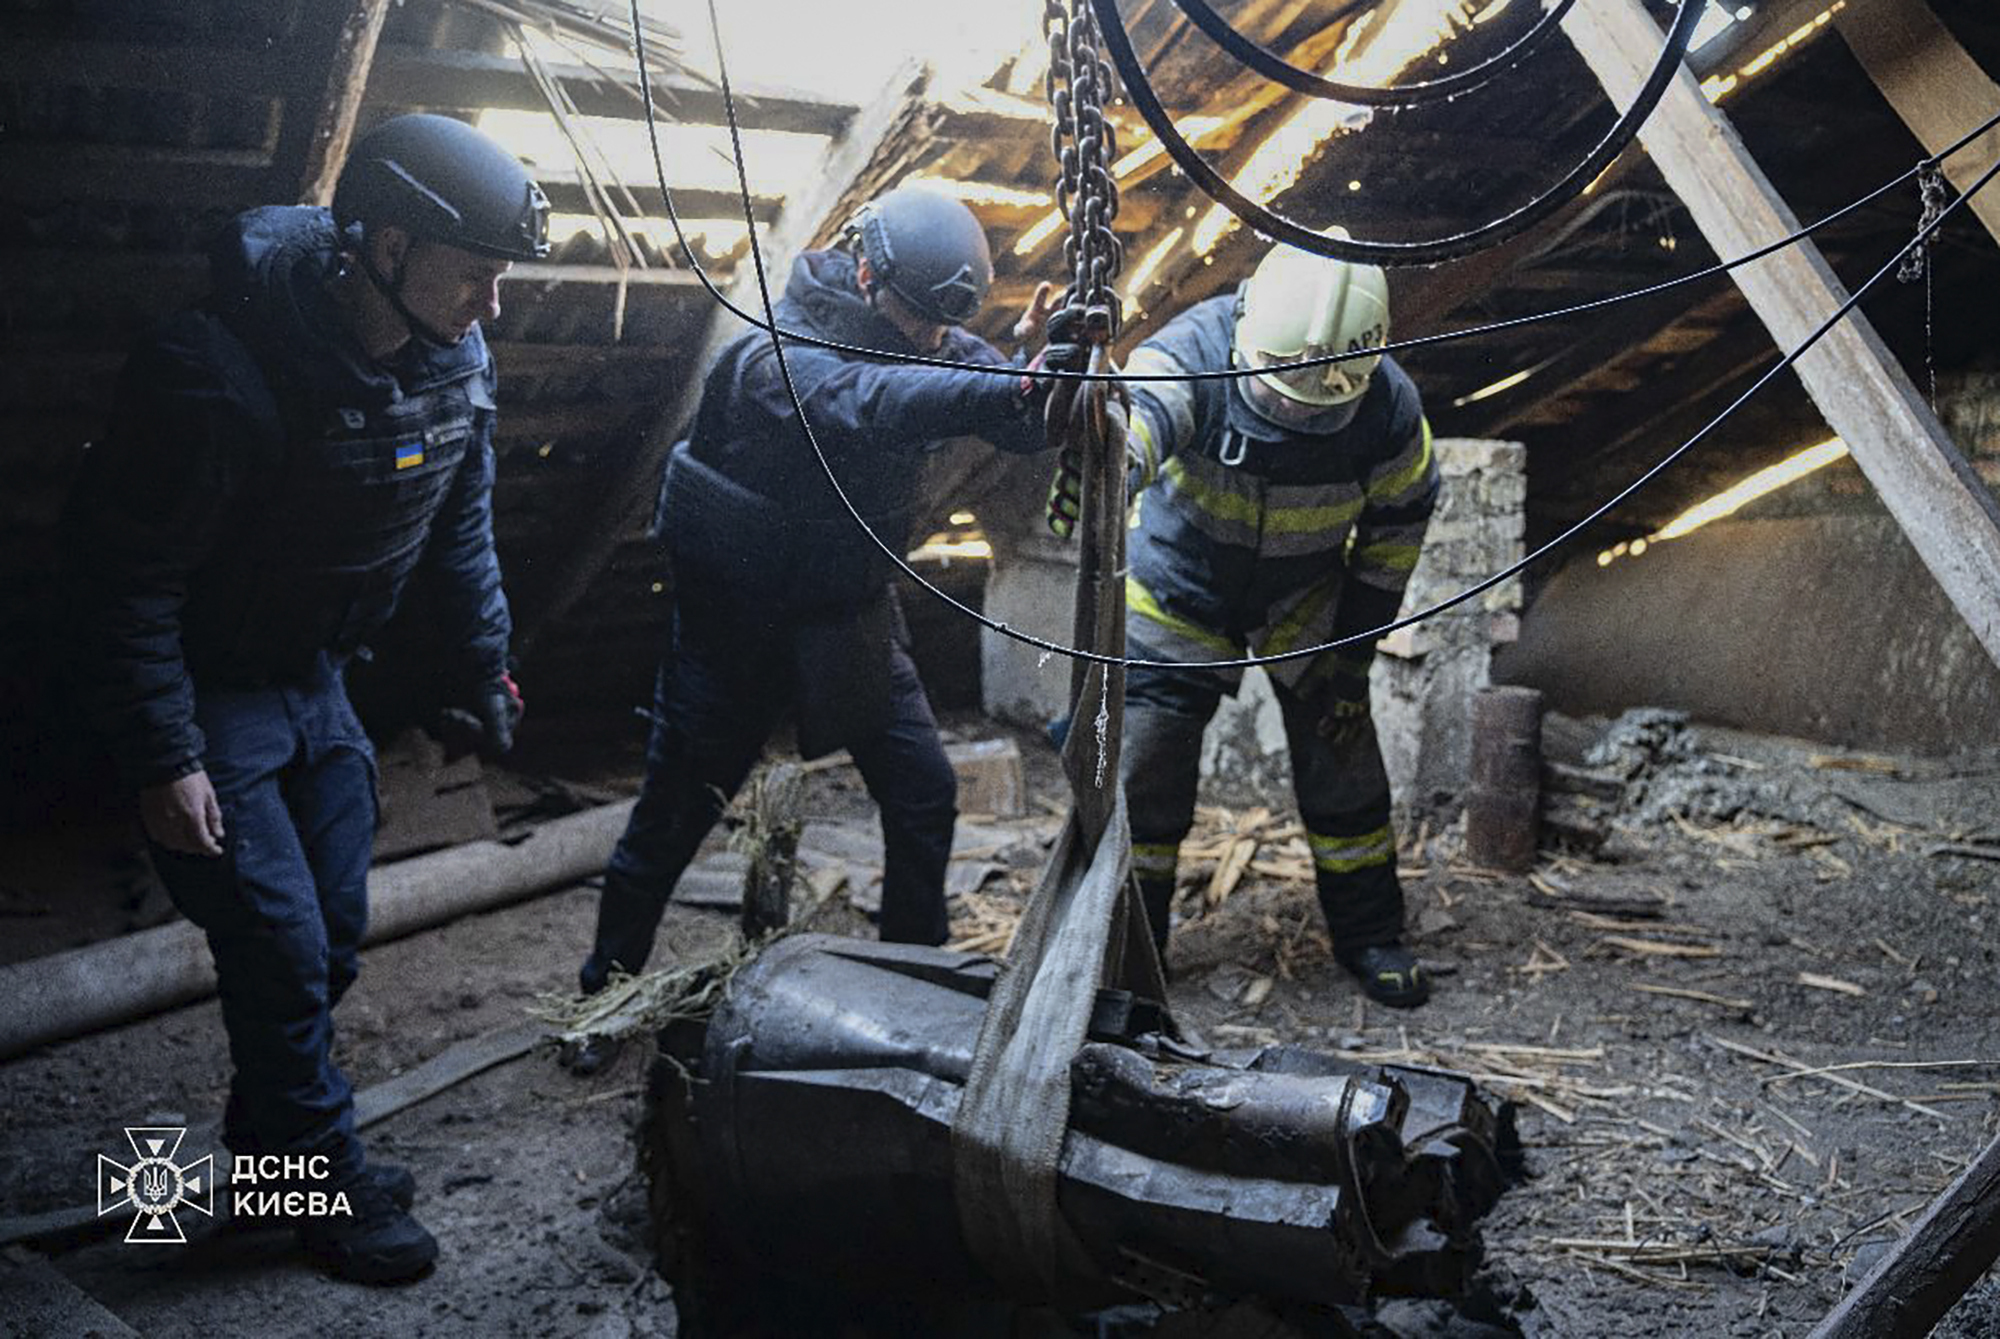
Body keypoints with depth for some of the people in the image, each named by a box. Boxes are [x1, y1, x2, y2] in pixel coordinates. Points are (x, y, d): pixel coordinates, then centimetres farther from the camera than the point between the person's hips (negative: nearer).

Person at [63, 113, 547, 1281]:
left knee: (336, 933, 12)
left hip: (318, 680, 7)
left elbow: (461, 522, 9)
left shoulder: (456, 361, -8)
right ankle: (330, 1184, 16)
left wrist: (485, 662, 11)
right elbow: (125, 572, -23)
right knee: (281, 944, -4)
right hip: (212, 692, -7)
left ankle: (272, 1139, 34)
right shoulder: (221, 374, -30)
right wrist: (165, 761, -21)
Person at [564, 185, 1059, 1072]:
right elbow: (862, 404, -48)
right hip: (739, 625, -5)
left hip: (850, 617, 6)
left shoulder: (919, 341, -5)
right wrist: (1012, 389, -61)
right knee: (674, 813, 6)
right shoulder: (776, 354, -26)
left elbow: (1018, 427, -13)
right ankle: (604, 995, 26)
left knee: (924, 796, 1)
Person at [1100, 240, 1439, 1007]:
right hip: (1179, 588, -1)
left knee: (1340, 764, 3)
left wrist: (1350, 658, -7)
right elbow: (1139, 414, -53)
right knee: (1144, 770, -3)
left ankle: (1369, 933, 26)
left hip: (1306, 599, 2)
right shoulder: (1194, 355, -31)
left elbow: (1396, 526, -7)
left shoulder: (1388, 410, -23)